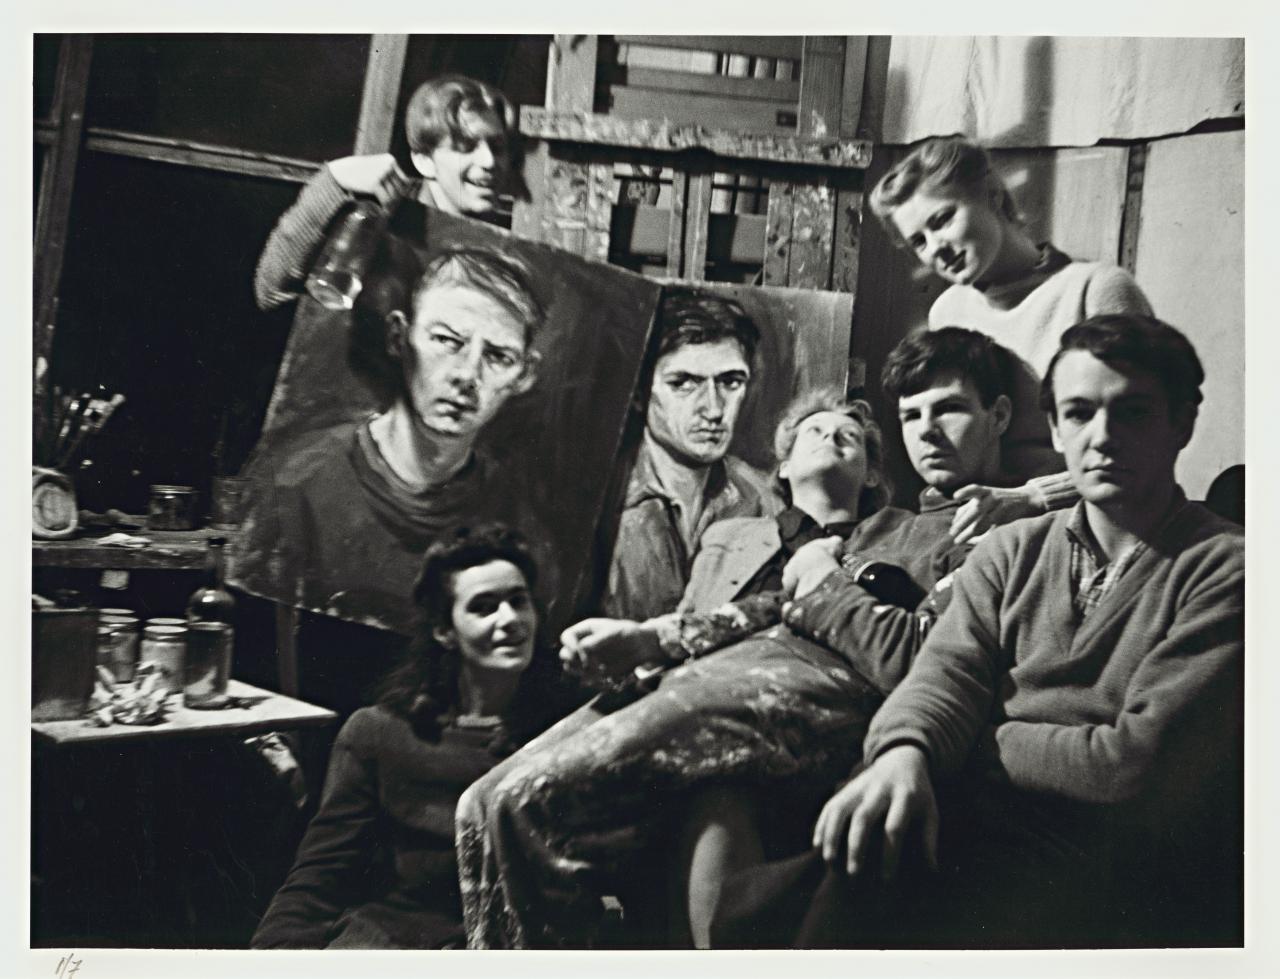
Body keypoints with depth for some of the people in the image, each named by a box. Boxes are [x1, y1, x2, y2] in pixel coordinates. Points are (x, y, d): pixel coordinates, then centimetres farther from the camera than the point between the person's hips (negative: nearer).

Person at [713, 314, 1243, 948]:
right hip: (969, 818, 4)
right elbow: (949, 670, 1)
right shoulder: (1011, 552, 18)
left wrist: (987, 739, 0)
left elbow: (1140, 764, -9)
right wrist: (906, 751, -21)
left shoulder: (1224, 570, 0)